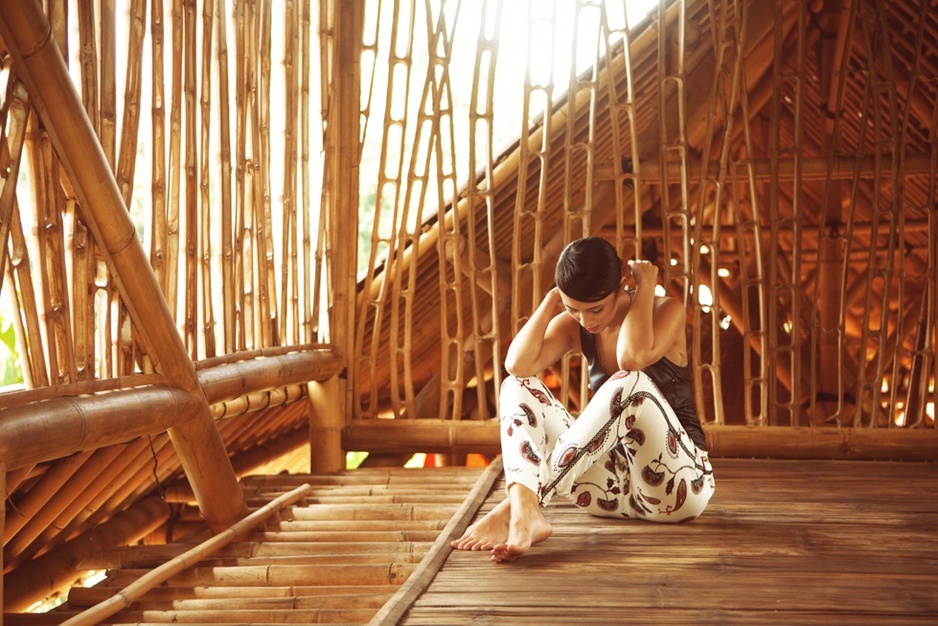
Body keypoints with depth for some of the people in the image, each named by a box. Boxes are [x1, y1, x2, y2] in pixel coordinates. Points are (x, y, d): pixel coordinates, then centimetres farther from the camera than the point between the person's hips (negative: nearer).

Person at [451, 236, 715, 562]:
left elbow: (633, 357, -31)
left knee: (630, 382, -34)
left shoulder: (667, 311, -7)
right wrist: (551, 301, -10)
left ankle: (511, 509, -42)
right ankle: (526, 513, -41)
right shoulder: (574, 326, 5)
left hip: (679, 484, -5)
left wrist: (646, 286, -18)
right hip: (614, 484, 5)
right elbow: (518, 365, -14)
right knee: (517, 388, -10)